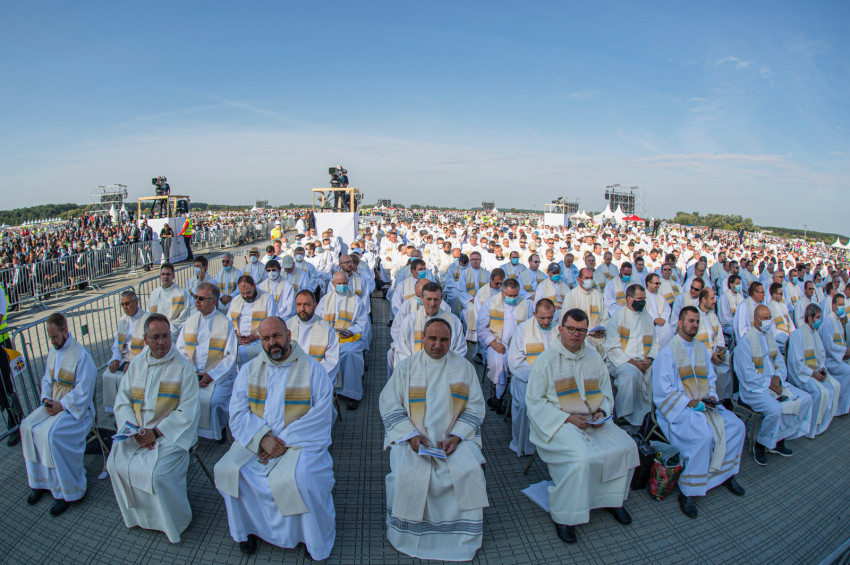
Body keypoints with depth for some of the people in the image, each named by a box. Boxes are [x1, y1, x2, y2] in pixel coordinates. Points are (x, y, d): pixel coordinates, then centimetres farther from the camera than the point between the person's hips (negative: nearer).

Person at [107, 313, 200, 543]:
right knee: (116, 463, -10)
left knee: (157, 473, -21)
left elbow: (186, 412, -12)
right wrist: (135, 430, -9)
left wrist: (155, 432, -16)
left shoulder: (183, 367, -11)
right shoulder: (136, 364, 6)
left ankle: (172, 522, 7)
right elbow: (122, 401, 6)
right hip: (138, 431, 6)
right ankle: (136, 514, 17)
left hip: (171, 433, -5)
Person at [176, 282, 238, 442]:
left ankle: (219, 429, 5)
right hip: (192, 373, 4)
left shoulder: (225, 323, -3)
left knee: (214, 400, -26)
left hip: (220, 375, -4)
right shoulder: (190, 321, 10)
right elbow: (180, 349, 9)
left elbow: (230, 356, -5)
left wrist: (211, 375, -15)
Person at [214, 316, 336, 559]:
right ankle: (248, 527, 10)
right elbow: (238, 413, 0)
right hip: (256, 439, 4)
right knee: (228, 470, -17)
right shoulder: (249, 370, 8)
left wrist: (284, 442, -16)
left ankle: (314, 538, 2)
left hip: (300, 441, -4)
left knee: (299, 478, -27)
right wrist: (262, 438, -16)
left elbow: (321, 416, -10)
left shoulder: (313, 369, -5)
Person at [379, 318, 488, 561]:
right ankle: (408, 537, 4)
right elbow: (390, 405, -1)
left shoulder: (464, 367, 6)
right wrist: (412, 435, -13)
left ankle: (461, 539, 2)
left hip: (455, 438, 1)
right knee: (408, 475, -24)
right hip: (412, 437, 0)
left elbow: (475, 407, 4)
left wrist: (456, 436, -11)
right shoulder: (406, 367, 3)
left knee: (468, 472, -22)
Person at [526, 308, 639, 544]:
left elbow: (606, 392, 16)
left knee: (626, 447, -11)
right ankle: (564, 516, -6)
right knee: (581, 458, -28)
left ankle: (612, 498, 16)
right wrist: (567, 418, -17)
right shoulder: (546, 359, -7)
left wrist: (601, 412, -6)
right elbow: (534, 400, -9)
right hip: (558, 422, -5)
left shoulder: (594, 357, 10)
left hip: (592, 420, 6)